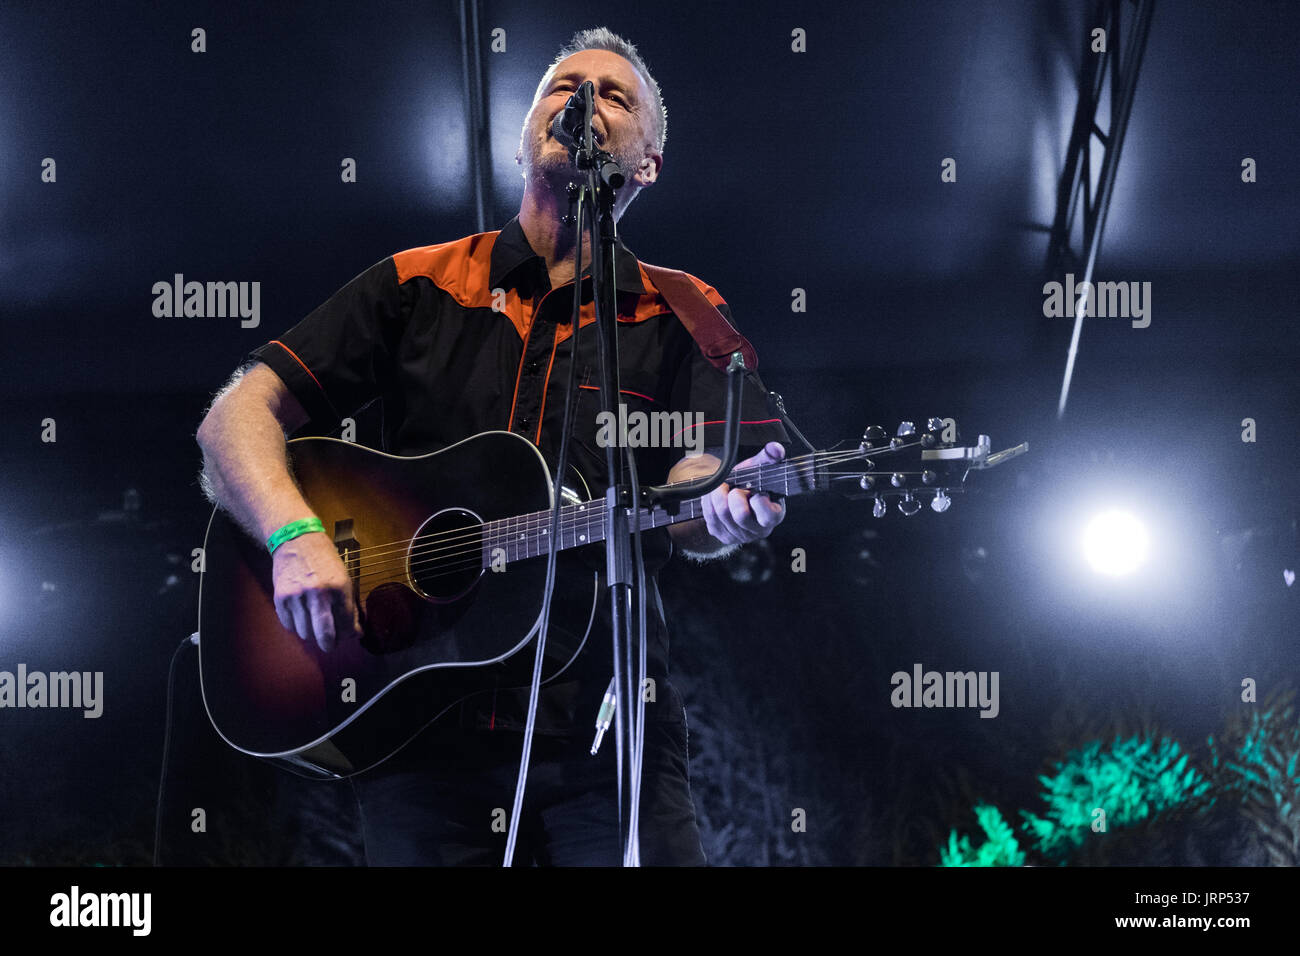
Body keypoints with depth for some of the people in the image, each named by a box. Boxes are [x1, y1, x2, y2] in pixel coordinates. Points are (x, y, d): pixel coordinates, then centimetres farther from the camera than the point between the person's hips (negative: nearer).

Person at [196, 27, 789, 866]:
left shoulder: (683, 316, 9)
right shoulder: (418, 287, 10)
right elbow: (239, 415, 4)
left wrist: (724, 509, -30)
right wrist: (296, 538, -15)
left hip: (606, 733, 0)